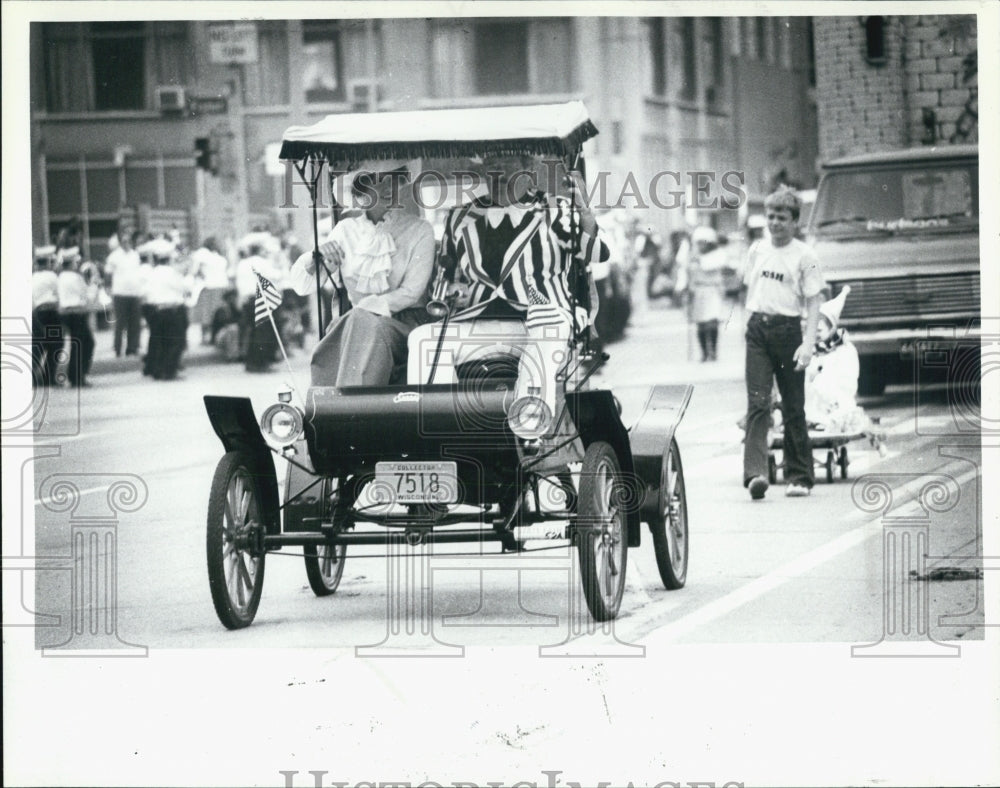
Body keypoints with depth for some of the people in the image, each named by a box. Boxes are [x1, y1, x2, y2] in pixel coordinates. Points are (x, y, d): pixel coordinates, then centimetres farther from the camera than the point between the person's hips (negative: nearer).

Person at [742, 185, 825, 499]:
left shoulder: (805, 256, -3)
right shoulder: (757, 250, 10)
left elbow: (813, 303, -5)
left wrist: (808, 344, -14)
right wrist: (752, 322, 13)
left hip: (787, 329, -3)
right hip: (757, 328, 3)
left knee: (793, 408, 5)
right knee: (757, 403, -10)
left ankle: (799, 477, 15)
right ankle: (755, 473, -21)